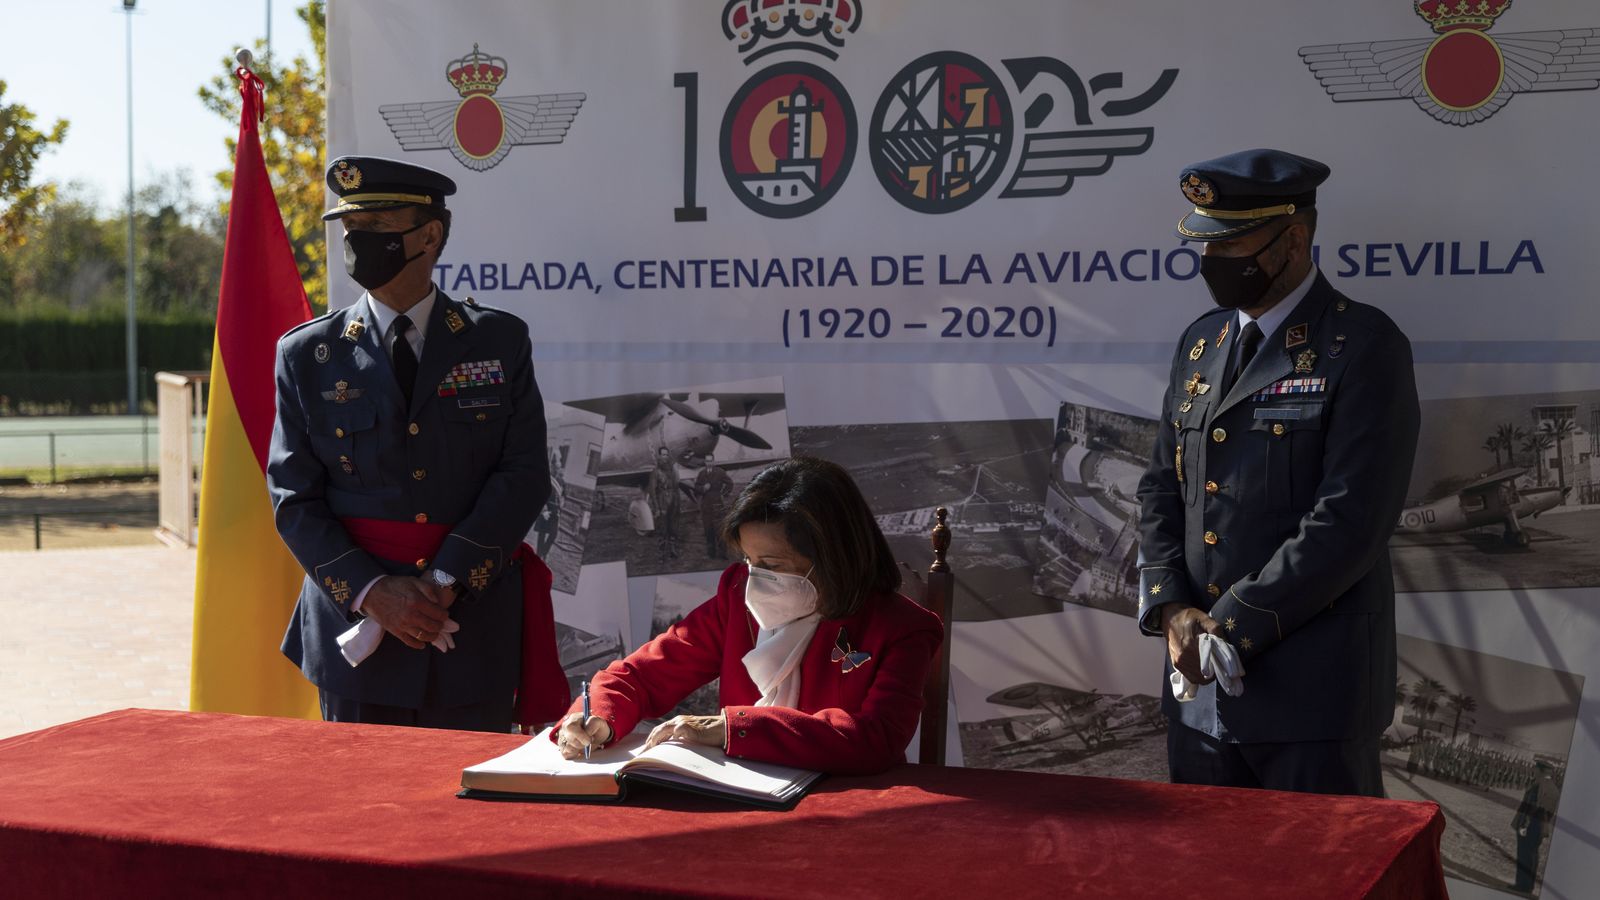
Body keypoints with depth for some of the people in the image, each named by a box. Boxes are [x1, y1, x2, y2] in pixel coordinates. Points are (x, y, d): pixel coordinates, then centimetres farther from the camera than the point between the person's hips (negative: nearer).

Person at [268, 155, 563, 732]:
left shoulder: (500, 342, 3)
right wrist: (371, 592, -13)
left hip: (475, 633, 0)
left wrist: (445, 583, -13)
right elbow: (294, 497, 1)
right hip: (353, 620, 0)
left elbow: (524, 475, -3)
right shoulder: (306, 355, 4)